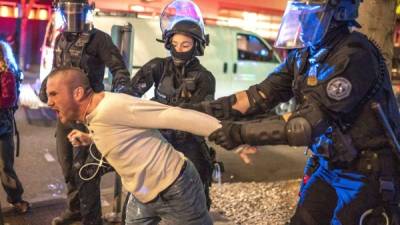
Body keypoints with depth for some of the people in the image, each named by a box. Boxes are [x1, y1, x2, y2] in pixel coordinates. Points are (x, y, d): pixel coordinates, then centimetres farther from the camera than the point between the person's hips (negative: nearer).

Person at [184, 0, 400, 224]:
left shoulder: (354, 56, -25)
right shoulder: (304, 55, 2)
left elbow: (310, 123, -30)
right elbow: (262, 94, -1)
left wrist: (242, 132, -31)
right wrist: (204, 109, -11)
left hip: (365, 170, -7)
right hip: (328, 163, 8)